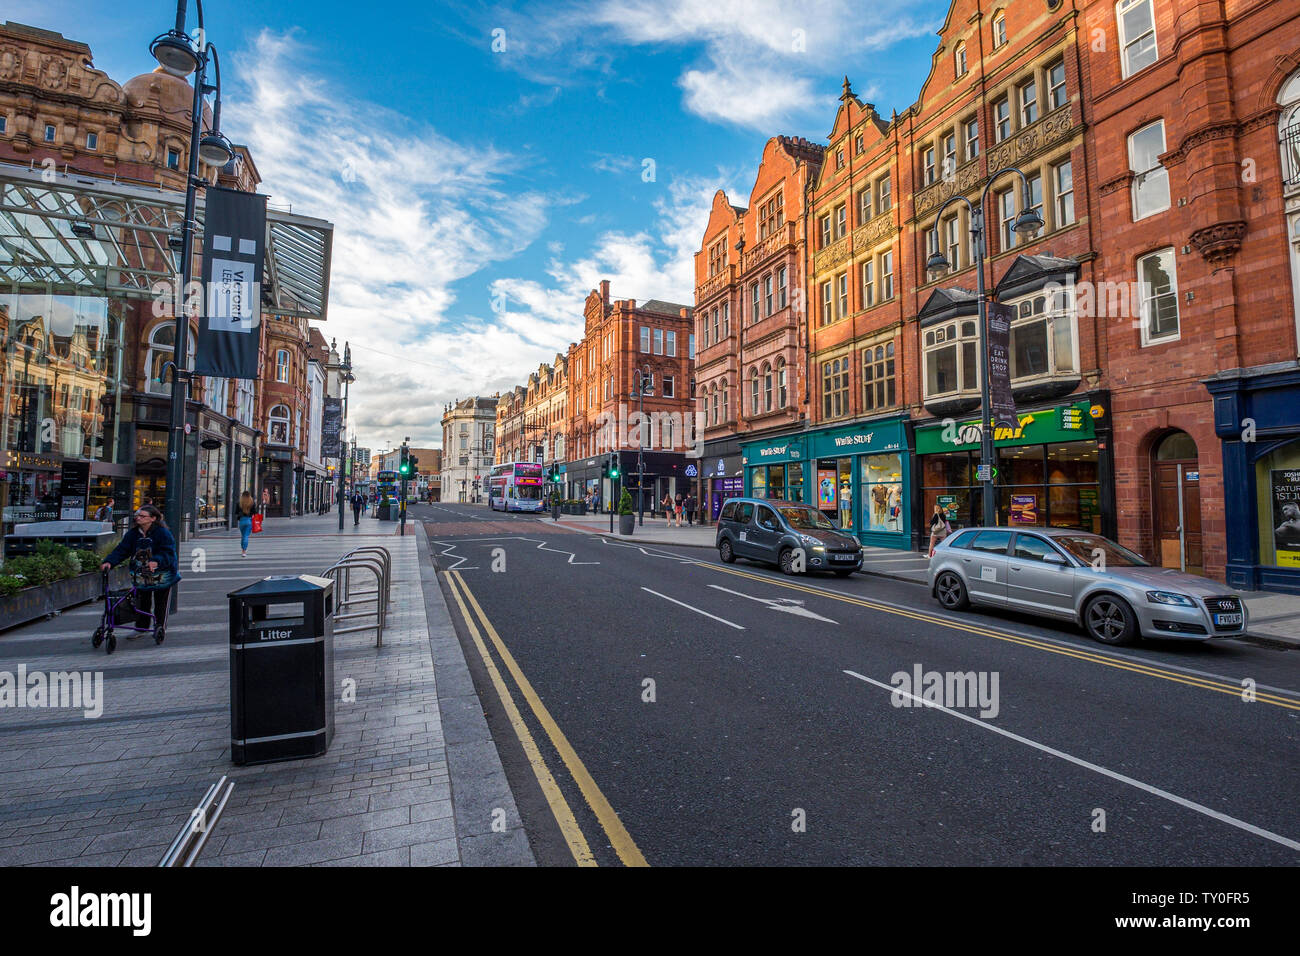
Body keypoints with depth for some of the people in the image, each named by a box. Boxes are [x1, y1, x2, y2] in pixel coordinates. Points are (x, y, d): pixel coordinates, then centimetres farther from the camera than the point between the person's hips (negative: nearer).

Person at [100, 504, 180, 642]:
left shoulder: (163, 533, -16)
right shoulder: (133, 533, 0)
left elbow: (168, 552, -23)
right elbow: (121, 550, -3)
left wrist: (156, 561, -41)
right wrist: (109, 561, -19)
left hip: (161, 576, -5)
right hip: (141, 576, 5)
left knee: (160, 605, 8)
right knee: (142, 604, 13)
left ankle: (160, 628, 23)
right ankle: (140, 628, 27)